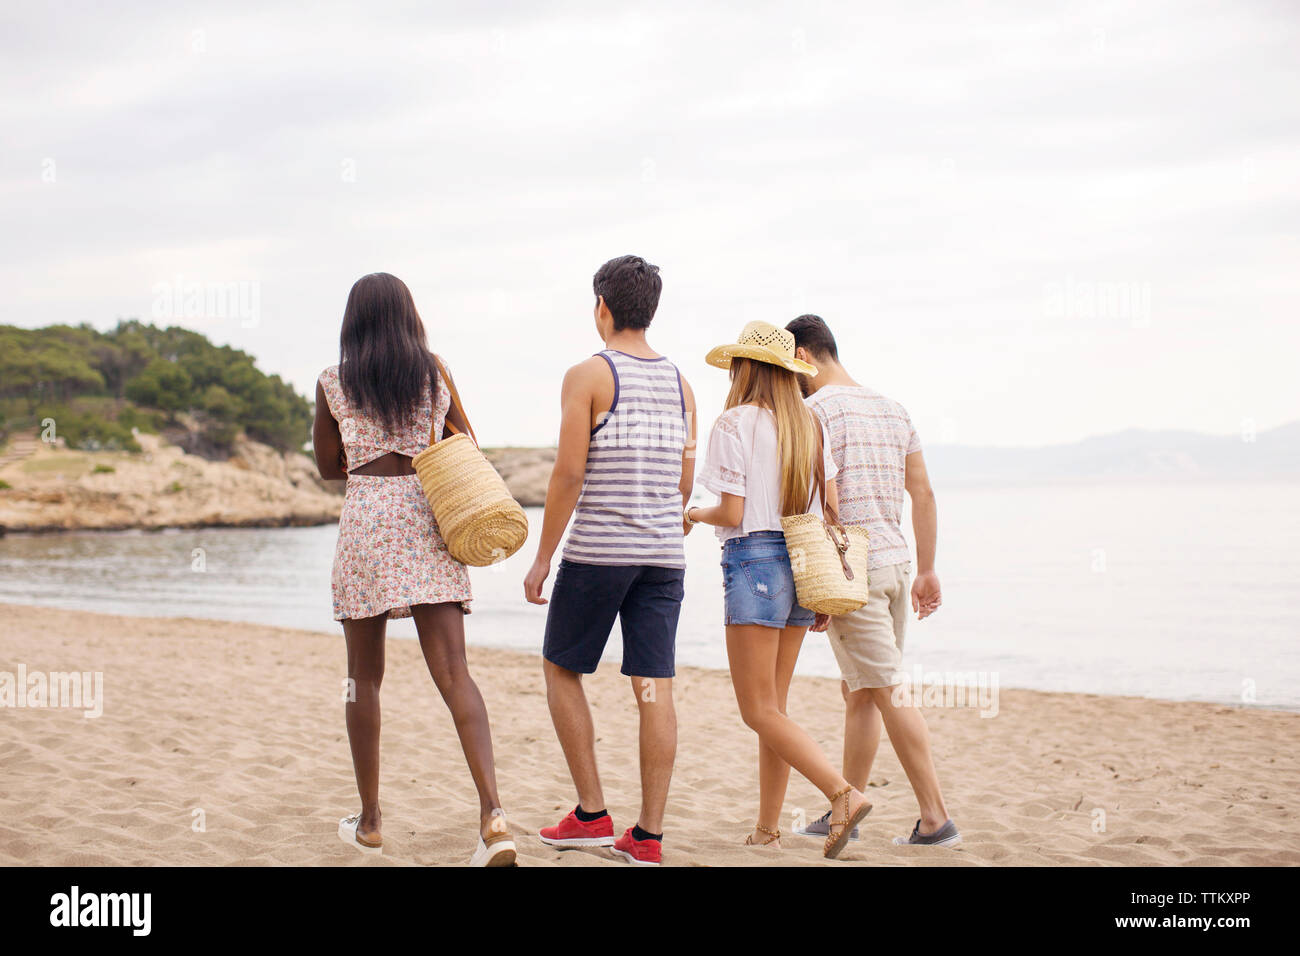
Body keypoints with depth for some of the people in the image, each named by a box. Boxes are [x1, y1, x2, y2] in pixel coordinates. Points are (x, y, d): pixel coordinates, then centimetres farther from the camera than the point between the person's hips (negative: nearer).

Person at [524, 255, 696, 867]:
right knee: (654, 689, 3)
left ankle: (591, 813, 10)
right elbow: (684, 485, 14)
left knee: (561, 669, 12)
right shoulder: (679, 384, 11)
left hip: (598, 550, -5)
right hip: (664, 553, 5)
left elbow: (568, 473, -13)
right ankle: (648, 835, 3)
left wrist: (542, 557, -6)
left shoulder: (588, 376, -7)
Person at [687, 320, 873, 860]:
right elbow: (833, 507, 10)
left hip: (753, 560, -7)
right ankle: (767, 833, 15)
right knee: (774, 706, 13)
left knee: (759, 711, -5)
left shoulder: (735, 423, -9)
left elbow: (732, 513, -13)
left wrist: (694, 516, 8)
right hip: (803, 566, 7)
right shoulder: (809, 426, 10)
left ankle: (842, 793, -21)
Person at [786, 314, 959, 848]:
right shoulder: (893, 410, 15)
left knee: (889, 692, -7)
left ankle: (936, 820, -7)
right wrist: (927, 571, 17)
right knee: (859, 690, 15)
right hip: (895, 561, 8)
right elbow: (923, 494, 14)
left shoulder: (816, 409, -9)